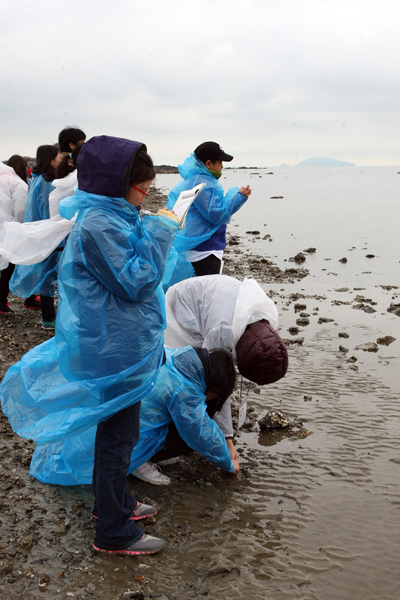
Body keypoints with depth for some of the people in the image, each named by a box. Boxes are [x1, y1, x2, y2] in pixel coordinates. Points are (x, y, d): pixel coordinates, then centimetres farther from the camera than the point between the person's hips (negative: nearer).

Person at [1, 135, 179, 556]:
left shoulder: (108, 216, 8)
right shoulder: (98, 225, -24)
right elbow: (135, 281, -24)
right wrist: (159, 231, -20)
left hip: (116, 347, 10)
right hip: (116, 352, -10)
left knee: (116, 430, 23)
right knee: (118, 435, 2)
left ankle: (114, 502, 42)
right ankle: (114, 533, 17)